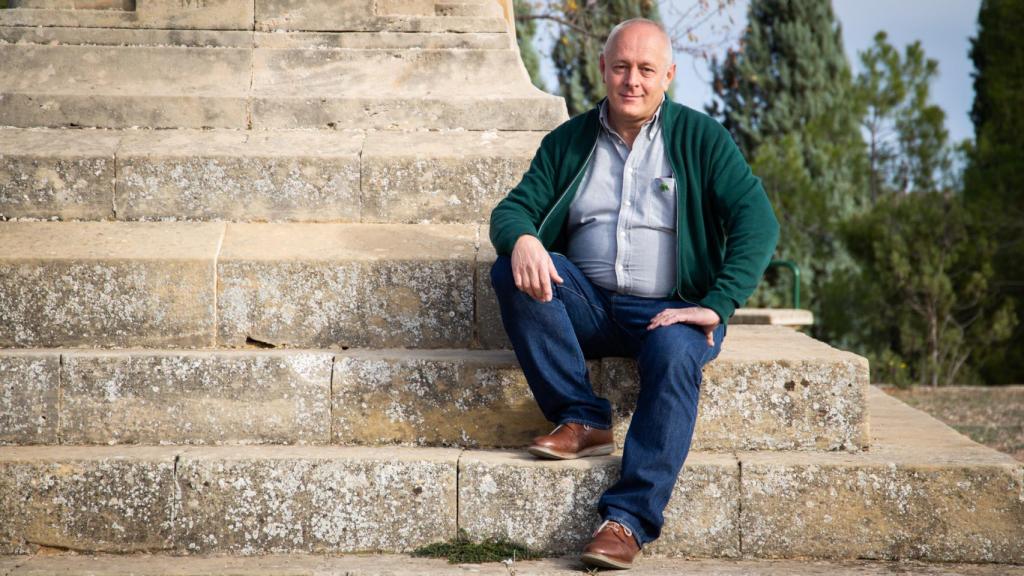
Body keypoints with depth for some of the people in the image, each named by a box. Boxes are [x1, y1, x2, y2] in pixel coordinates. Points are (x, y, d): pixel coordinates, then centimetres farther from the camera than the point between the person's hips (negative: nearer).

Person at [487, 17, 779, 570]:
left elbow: (757, 221, -6)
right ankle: (583, 419, -20)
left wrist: (716, 306, -20)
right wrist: (522, 240, -22)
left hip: (671, 308, -3)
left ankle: (628, 519, -37)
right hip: (589, 306, 3)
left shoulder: (701, 138, 3)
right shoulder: (568, 142, 12)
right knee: (511, 270, -24)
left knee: (674, 358, -36)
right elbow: (512, 209, 5)